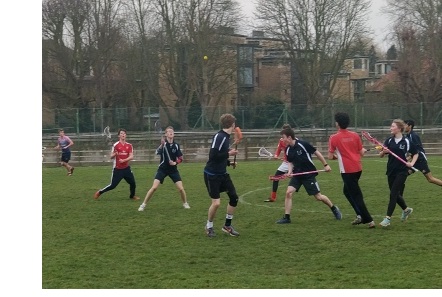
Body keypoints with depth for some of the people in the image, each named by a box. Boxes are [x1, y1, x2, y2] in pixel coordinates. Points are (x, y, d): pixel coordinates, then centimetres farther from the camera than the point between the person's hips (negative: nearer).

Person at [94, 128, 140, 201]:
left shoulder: (129, 145, 3)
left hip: (126, 168, 4)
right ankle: (99, 192, 16)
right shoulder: (115, 145, -7)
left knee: (133, 183, 2)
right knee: (113, 185, -5)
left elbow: (131, 157, -2)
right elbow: (111, 156, -6)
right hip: (117, 169, -4)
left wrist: (124, 160, -19)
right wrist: (114, 154, -28)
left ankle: (132, 196, 28)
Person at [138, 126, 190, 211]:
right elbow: (157, 152, -29)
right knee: (154, 187, -13)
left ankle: (185, 203, 22)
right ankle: (143, 204, -3)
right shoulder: (163, 143, -9)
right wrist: (162, 145, -46)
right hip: (162, 169, -2)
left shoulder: (176, 145, 0)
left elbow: (180, 158, 6)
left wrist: (175, 163, -14)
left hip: (173, 169, 2)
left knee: (181, 188, -4)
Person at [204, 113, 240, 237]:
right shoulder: (219, 137, -22)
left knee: (234, 197, 4)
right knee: (216, 203, -10)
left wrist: (229, 162, 14)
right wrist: (229, 154, -22)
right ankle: (209, 226, 14)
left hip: (222, 174, 9)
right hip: (212, 175, -9)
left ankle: (227, 226, 18)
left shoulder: (225, 137, 6)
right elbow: (213, 156, -28)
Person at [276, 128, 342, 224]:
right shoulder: (288, 150, 0)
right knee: (288, 192, -14)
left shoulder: (303, 144, -18)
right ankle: (286, 218, -7)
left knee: (318, 196, 2)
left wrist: (325, 165, -6)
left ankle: (334, 209, 27)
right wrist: (289, 171, -8)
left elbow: (317, 153, -9)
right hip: (297, 175, 5)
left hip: (309, 175, -5)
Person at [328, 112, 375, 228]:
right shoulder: (355, 135, 3)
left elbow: (330, 157, -4)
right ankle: (360, 216, 15)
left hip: (347, 170, -6)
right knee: (347, 191, 23)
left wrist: (335, 156, 17)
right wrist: (364, 150, 30)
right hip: (358, 168, 6)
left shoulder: (334, 138, -8)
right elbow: (361, 153, 8)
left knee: (356, 195, -1)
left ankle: (369, 220, -6)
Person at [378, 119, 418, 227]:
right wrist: (383, 151, -21)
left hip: (402, 172, -4)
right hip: (391, 171, 4)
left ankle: (388, 218, -10)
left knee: (393, 194, -10)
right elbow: (380, 155, 0)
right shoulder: (389, 141, 2)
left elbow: (416, 153, 7)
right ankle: (406, 210, 38)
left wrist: (412, 163, -8)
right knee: (396, 194, 12)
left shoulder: (406, 141, -6)